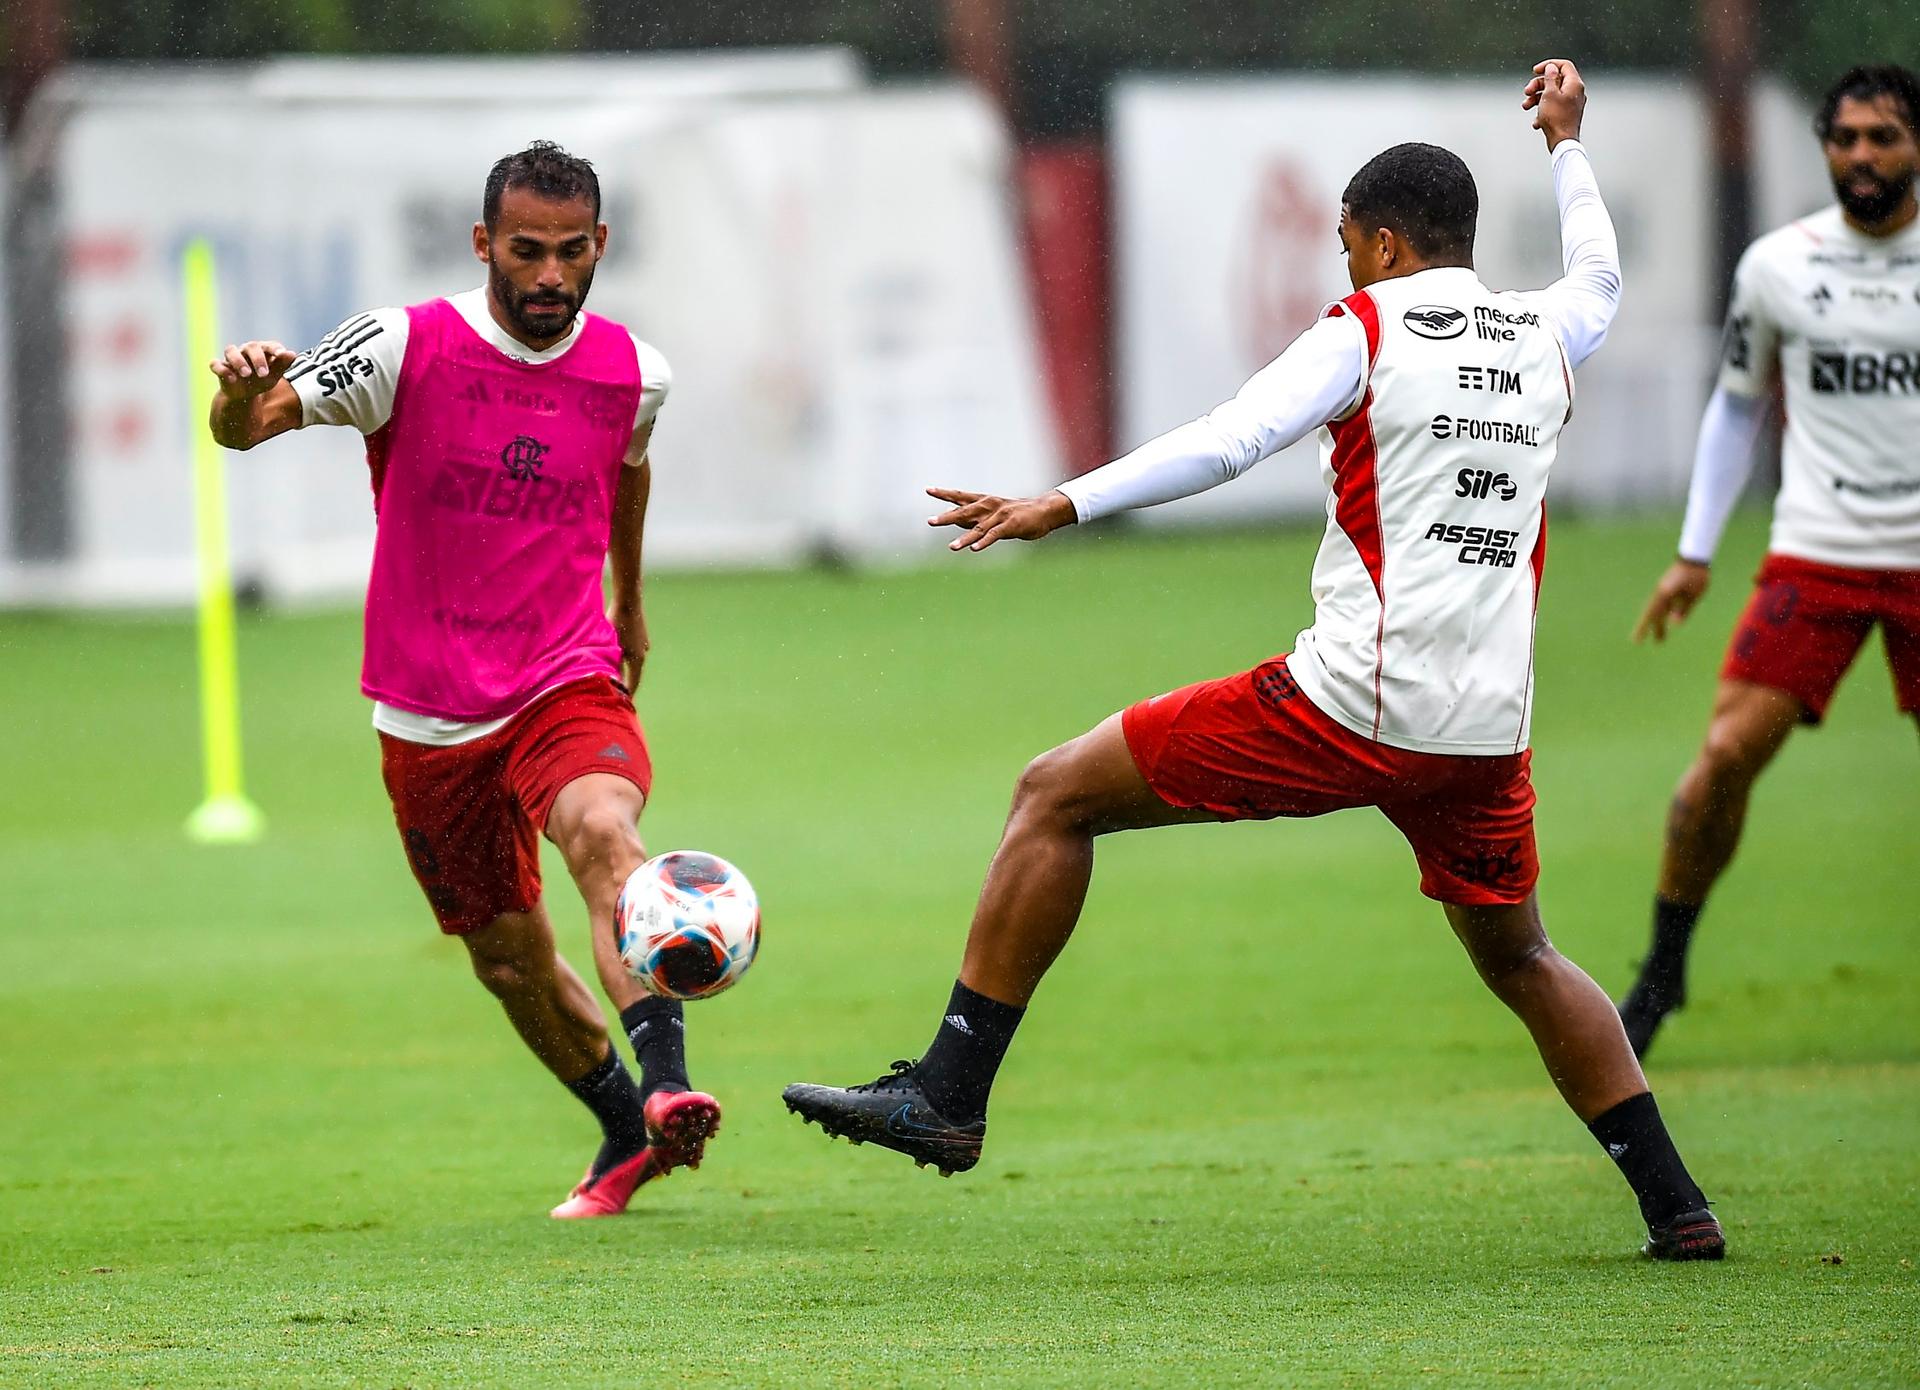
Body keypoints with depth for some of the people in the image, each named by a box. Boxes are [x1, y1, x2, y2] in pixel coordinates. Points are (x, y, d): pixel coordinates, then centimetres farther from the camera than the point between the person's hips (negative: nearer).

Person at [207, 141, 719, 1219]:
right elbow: (243, 430, -12)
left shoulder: (633, 375, -1)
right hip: (428, 717, 0)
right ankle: (627, 1137, 34)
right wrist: (245, 391, -37)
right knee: (509, 957, 11)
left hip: (568, 687, 0)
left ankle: (666, 1086, -45)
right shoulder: (406, 349, -10)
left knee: (604, 831, -33)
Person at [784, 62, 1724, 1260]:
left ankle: (948, 1094, -1)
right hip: (1490, 729, 6)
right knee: (1519, 959, 26)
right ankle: (1677, 1206, 19)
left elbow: (1231, 442, -18)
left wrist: (1065, 505, -21)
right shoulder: (1542, 340, 14)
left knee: (1057, 796, 3)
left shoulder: (1366, 330, -3)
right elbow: (1600, 277, 40)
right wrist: (1567, 143, 54)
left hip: (1351, 708, -6)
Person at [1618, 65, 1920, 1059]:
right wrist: (1695, 553, 11)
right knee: (1727, 754, -11)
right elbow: (1737, 406, 14)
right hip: (1814, 554, 0)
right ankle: (1665, 966, 5)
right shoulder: (1776, 266, 2)